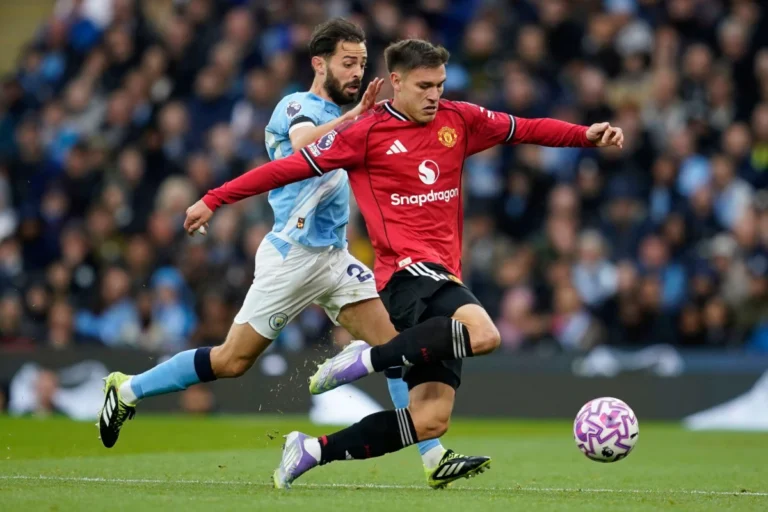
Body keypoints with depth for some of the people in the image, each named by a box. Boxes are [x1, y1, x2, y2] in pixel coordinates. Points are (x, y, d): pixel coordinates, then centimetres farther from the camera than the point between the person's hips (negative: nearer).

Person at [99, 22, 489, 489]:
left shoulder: (335, 118, 17)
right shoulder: (298, 106, -10)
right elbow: (304, 145, -33)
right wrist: (354, 116, -38)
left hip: (334, 257, 8)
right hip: (294, 256, -8)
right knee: (232, 361, -1)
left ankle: (435, 458, -9)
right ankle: (127, 390, 17)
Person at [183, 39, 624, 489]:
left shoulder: (459, 121, 12)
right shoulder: (366, 133, -2)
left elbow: (525, 129, 23)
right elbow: (292, 167, 0)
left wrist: (587, 135, 11)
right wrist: (215, 200, 1)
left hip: (444, 276, 6)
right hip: (408, 269, -6)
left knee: (431, 420, -2)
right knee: (483, 335, -35)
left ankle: (313, 451, 9)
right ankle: (367, 359, -21)